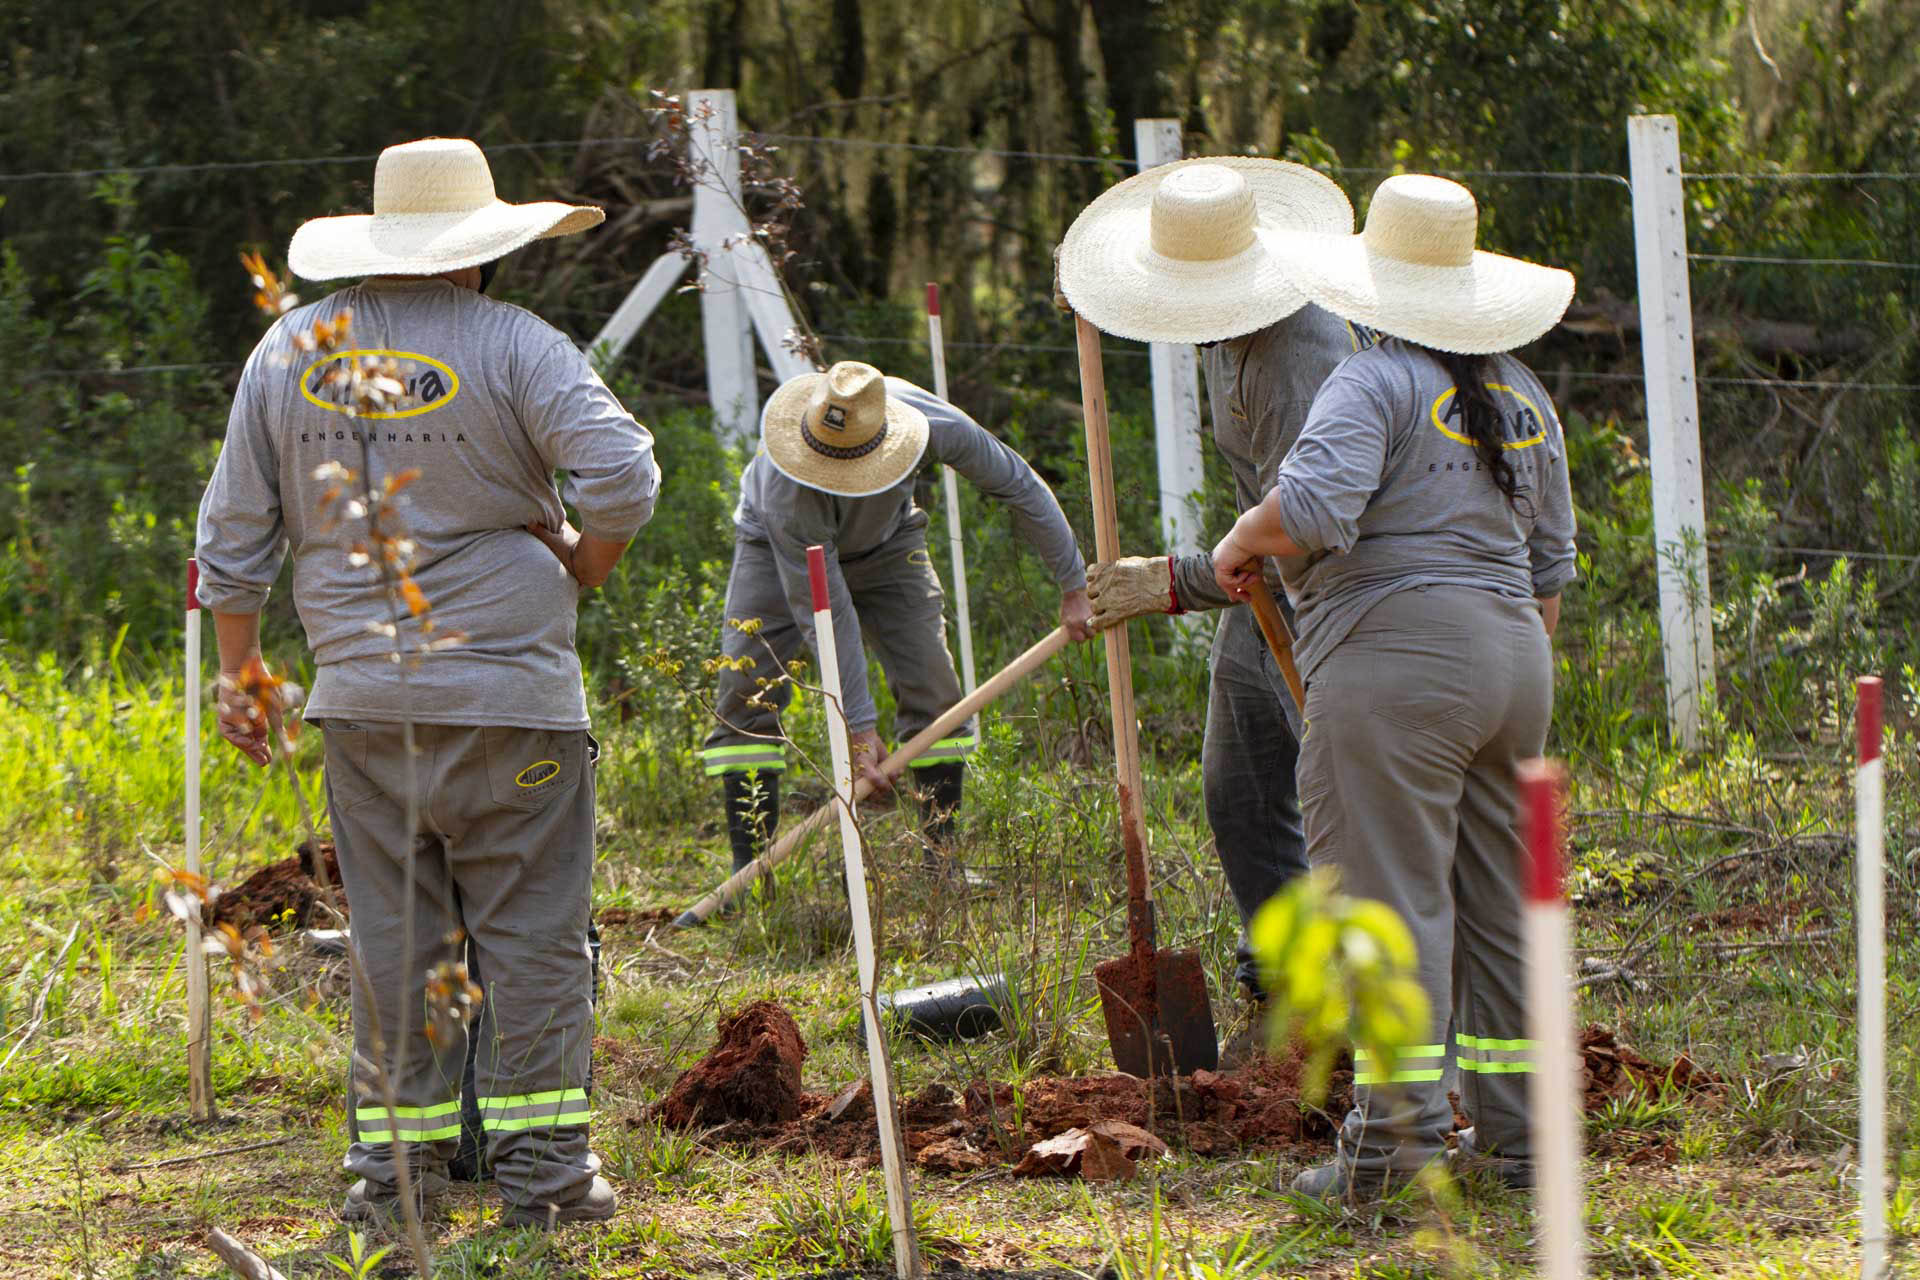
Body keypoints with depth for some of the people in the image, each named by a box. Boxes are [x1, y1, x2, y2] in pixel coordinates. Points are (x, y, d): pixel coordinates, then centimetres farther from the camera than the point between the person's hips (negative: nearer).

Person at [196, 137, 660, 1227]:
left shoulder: (290, 351, 8)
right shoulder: (511, 344, -7)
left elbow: (236, 532, 11)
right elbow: (622, 473, -18)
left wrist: (237, 671, 19)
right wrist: (584, 567, 1)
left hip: (363, 696, 4)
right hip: (509, 690, -4)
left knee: (396, 931, 10)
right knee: (532, 932, 2)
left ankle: (398, 1159, 10)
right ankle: (540, 1167, 2)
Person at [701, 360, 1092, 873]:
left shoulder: (932, 421, -36)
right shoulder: (788, 491, -43)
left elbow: (1017, 484, -18)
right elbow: (826, 616, -35)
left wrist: (1073, 584, -12)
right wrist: (859, 727, -31)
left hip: (884, 543, 3)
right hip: (776, 549, -3)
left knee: (934, 690, -7)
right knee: (745, 694, -16)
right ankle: (749, 869, -12)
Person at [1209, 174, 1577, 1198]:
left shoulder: (1376, 384, -9)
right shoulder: (1521, 395, 15)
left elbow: (1312, 509, -24)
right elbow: (1550, 561, 19)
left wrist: (1240, 542, -5)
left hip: (1394, 663, -8)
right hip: (1511, 658, 8)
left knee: (1392, 894, -7)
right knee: (1500, 902, 11)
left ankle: (1398, 1119, -13)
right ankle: (1514, 1129, 15)